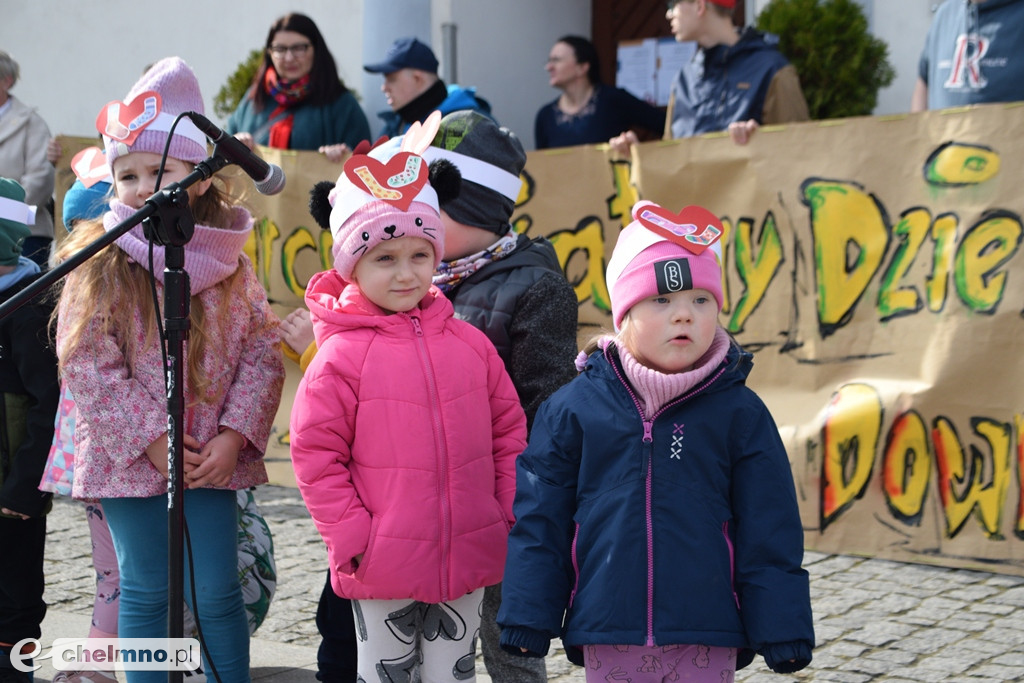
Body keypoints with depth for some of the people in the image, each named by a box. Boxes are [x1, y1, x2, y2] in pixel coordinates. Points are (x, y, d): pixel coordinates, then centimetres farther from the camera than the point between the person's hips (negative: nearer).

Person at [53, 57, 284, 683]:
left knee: (217, 595, 5)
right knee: (145, 594, 9)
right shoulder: (102, 265, -6)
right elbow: (88, 362, -10)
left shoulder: (229, 263, 1)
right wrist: (151, 439, -15)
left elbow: (263, 351, 1)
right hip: (132, 460, -1)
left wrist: (234, 435, -10)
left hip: (212, 459, 1)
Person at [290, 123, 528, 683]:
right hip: (382, 569, -3)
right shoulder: (342, 355, -9)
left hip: (467, 561, 3)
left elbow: (509, 432, 9)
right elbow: (316, 456, -8)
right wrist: (353, 540, -11)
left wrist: (507, 512, 4)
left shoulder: (469, 344, 3)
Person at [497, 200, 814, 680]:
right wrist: (528, 620, 1)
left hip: (707, 639, 0)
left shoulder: (739, 412, -1)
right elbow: (539, 518, 3)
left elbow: (770, 532, 1)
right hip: (608, 634, 1)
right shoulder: (573, 407, 0)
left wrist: (783, 632, -1)